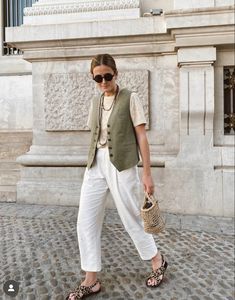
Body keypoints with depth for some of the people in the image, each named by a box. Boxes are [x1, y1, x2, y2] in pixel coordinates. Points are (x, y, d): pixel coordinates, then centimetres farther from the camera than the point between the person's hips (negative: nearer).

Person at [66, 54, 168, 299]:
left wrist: (147, 173, -8)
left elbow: (141, 137, -6)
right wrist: (92, 167, 16)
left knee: (131, 218, 6)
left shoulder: (130, 98, -4)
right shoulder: (95, 103, 12)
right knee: (86, 221, 3)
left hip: (121, 165, -5)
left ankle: (157, 261, 32)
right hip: (96, 165, 6)